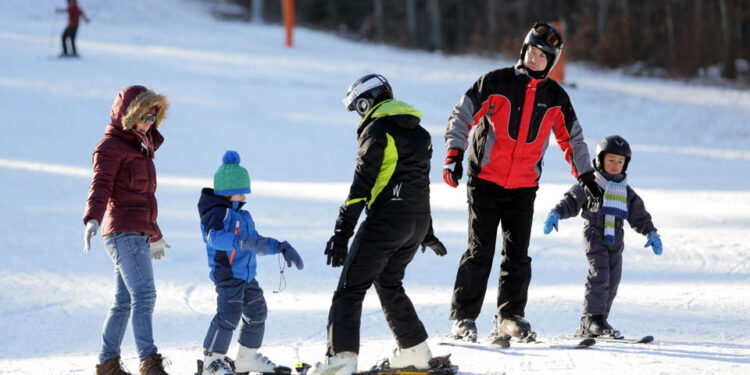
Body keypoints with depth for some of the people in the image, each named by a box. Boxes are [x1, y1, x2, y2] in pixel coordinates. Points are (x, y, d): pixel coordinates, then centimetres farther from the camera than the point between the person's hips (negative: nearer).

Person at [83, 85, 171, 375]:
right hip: (124, 232, -9)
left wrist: (155, 235, 39)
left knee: (124, 301, 8)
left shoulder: (138, 147, 22)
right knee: (143, 295, -18)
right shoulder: (111, 147, -6)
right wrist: (92, 219, -39)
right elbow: (101, 185, -22)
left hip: (138, 235, 9)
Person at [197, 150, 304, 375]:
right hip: (226, 271, -10)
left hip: (247, 275, 10)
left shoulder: (243, 216, 20)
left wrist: (281, 247, 20)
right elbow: (215, 236, -33)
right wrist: (241, 242, -47)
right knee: (228, 314, -18)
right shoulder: (217, 213, -12)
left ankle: (247, 357, 29)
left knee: (257, 312, 15)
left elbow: (257, 243, 31)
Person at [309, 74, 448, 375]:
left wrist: (342, 233, -16)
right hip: (418, 222, 8)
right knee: (389, 283, 25)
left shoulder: (377, 130, -8)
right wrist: (426, 234, 33)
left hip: (386, 220, -8)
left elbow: (362, 185, -15)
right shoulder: (419, 133, 16)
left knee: (351, 287, -5)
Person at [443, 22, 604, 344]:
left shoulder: (555, 98, 6)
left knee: (518, 256, 2)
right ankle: (464, 318, -2)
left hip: (524, 188, 3)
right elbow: (462, 116, -4)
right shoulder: (495, 83, -5)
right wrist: (454, 155, -16)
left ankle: (510, 317, 14)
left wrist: (586, 178, 16)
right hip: (485, 181, -3)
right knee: (480, 253, -7)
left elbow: (572, 139, 18)